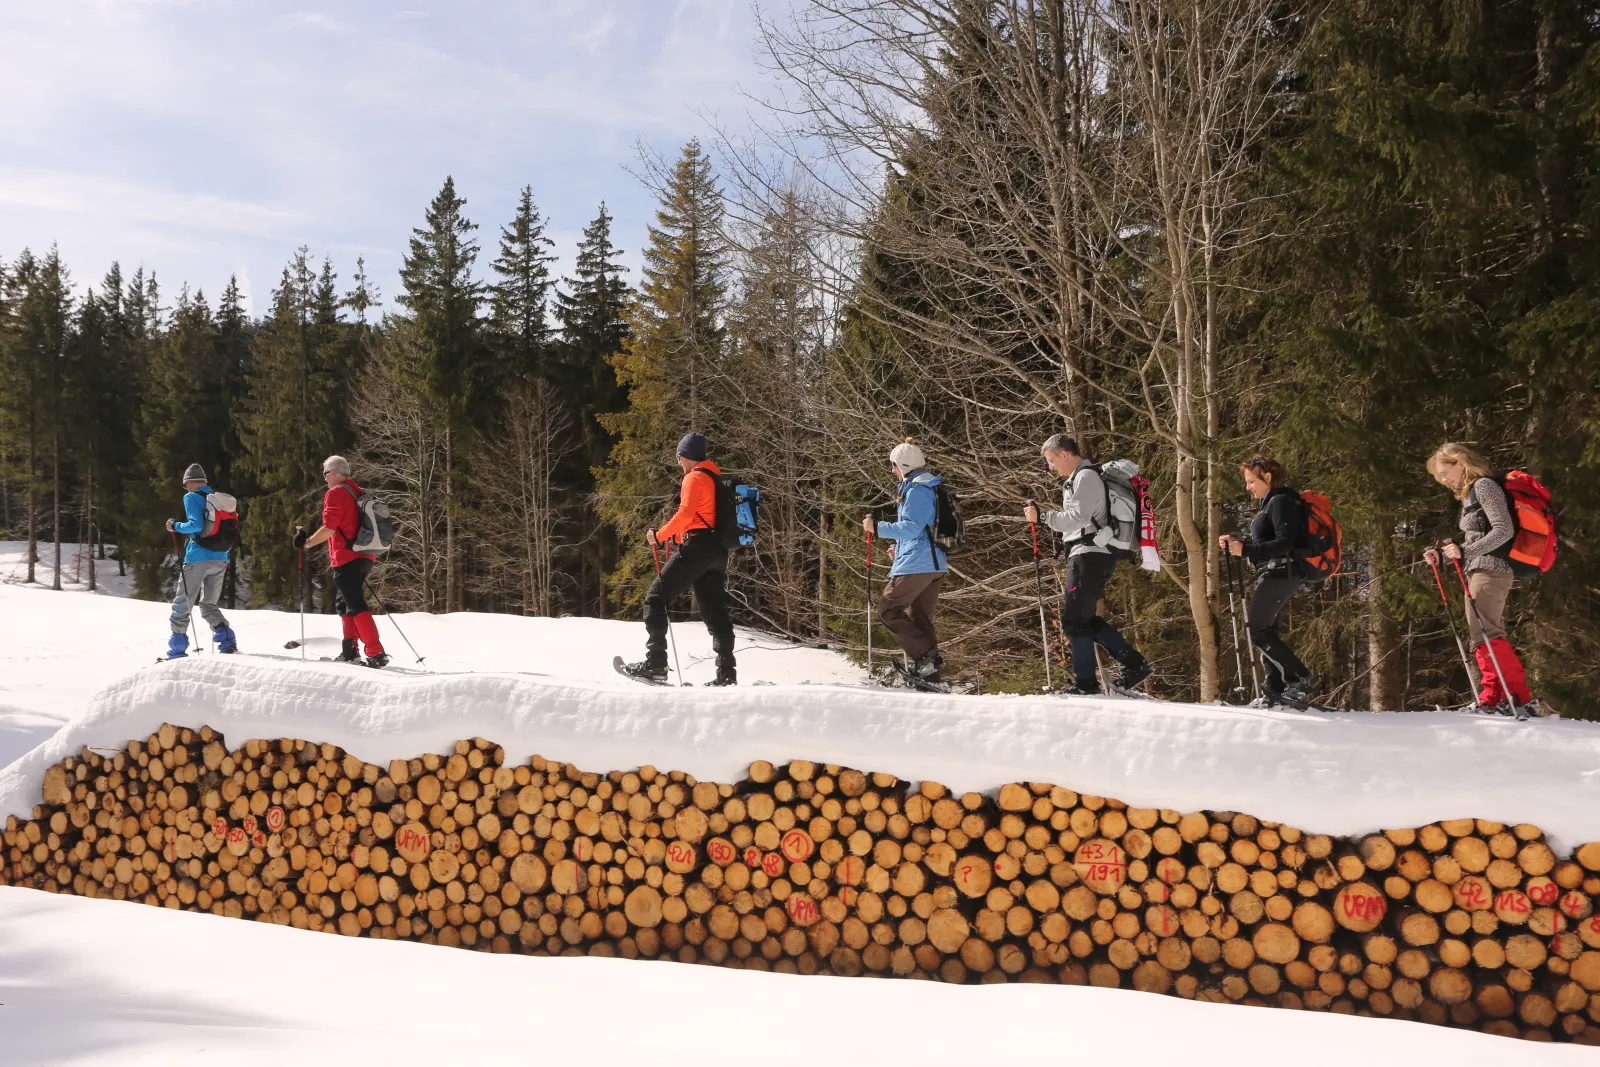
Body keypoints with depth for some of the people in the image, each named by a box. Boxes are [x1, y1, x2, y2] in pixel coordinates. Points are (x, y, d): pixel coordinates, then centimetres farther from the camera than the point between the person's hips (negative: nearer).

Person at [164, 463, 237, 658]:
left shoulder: (191, 497, -4)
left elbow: (196, 525, -17)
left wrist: (175, 527, -2)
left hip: (198, 558, -6)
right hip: (220, 559, 6)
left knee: (182, 605, 4)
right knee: (209, 605, 18)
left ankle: (177, 650, 3)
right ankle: (228, 640, 0)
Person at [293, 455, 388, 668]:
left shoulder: (335, 493, -8)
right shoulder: (357, 493, 19)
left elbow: (329, 528, -17)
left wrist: (306, 542, -6)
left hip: (346, 559, -9)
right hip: (364, 557, 9)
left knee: (356, 606, -11)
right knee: (344, 603, 19)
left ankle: (376, 654, -18)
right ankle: (350, 651, 16)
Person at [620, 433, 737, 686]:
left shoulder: (695, 478, -6)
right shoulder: (717, 479, 21)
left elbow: (685, 513, -18)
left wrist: (659, 536, -9)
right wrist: (678, 535, 20)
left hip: (695, 548, -9)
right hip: (717, 552, 9)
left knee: (656, 599, -2)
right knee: (715, 610, 7)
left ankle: (655, 663, -9)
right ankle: (727, 673, 2)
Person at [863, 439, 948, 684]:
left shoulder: (916, 490, -12)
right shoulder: (931, 489, 20)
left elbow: (911, 527, -21)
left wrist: (877, 528, -17)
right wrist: (901, 548, 28)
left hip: (916, 564, -10)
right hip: (935, 565, 10)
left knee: (888, 610, -6)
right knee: (920, 618, 12)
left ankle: (925, 656, -14)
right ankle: (929, 675, 10)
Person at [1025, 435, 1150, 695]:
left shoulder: (1085, 476, -9)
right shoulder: (1080, 478, 23)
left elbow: (1078, 517, -19)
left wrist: (1042, 516, -18)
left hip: (1089, 556, -11)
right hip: (1093, 556, 11)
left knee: (1074, 619, -8)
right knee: (1086, 618, 14)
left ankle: (1085, 682, -5)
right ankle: (1133, 663, 11)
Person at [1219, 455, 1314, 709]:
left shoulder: (1281, 502, -11)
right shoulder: (1270, 503, 21)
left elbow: (1284, 543, -21)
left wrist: (1246, 549, -26)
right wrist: (1237, 543, 9)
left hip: (1280, 573, -11)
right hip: (1275, 575, 11)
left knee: (1256, 627, -15)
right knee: (1267, 631, 9)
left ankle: (1299, 679, -16)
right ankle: (1277, 691, 7)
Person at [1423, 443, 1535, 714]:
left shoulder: (1484, 485, -8)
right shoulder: (1468, 495, 21)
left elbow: (1504, 530, -17)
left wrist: (1465, 551, -24)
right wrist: (1441, 556, 10)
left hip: (1490, 569, -10)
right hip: (1479, 571, 10)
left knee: (1484, 634, -16)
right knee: (1483, 636, 8)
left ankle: (1519, 696, -17)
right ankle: (1493, 698, 7)